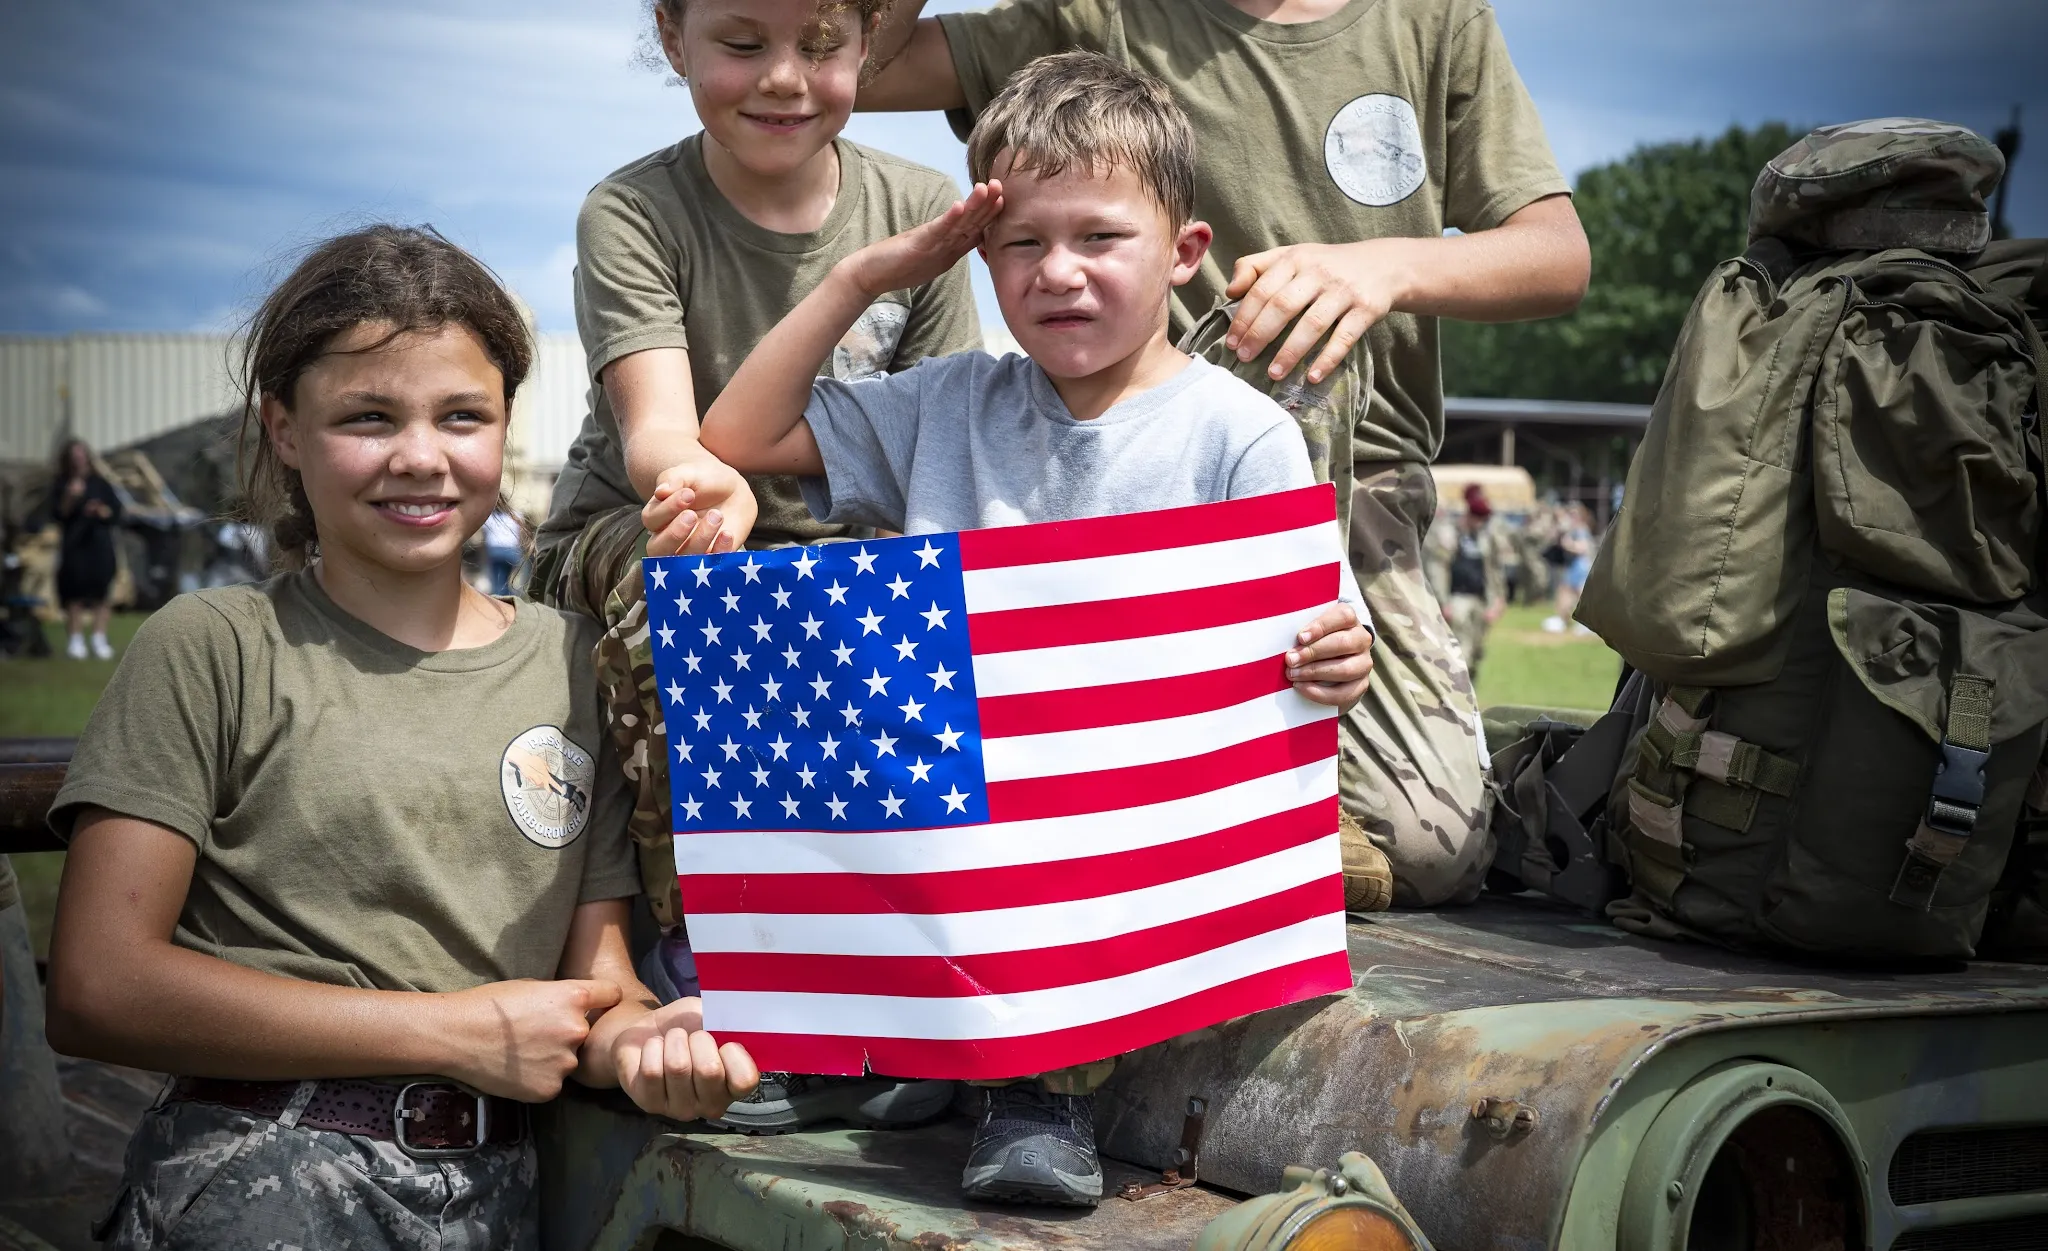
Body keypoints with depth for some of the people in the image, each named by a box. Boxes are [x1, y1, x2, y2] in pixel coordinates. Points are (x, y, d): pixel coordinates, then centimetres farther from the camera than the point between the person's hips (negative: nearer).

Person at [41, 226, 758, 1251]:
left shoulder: (572, 661, 12)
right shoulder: (211, 649, 1)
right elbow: (97, 988, -6)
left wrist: (642, 1041, -11)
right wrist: (459, 1031, -6)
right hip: (260, 1167, -3)